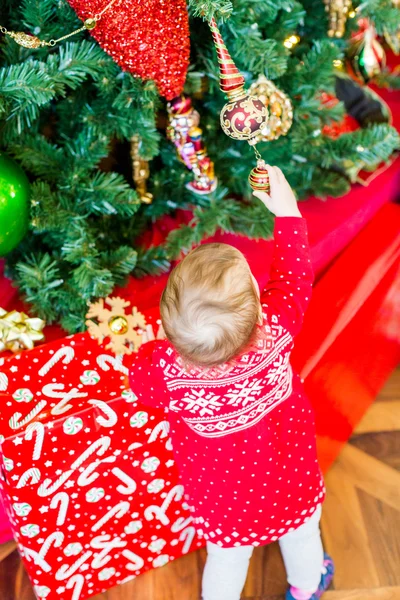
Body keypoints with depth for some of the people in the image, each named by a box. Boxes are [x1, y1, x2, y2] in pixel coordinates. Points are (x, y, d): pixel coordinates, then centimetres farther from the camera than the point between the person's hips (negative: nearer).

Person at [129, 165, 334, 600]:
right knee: (302, 536, 35)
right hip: (291, 484, 2)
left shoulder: (165, 368, -37)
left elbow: (141, 385, -11)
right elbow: (294, 278, -15)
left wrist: (147, 346, 6)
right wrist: (287, 213, -4)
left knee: (227, 562, 29)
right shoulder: (276, 329, -36)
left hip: (224, 504, -1)